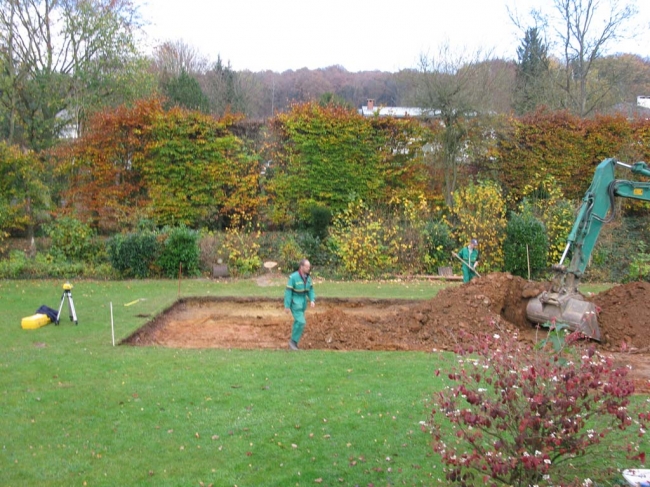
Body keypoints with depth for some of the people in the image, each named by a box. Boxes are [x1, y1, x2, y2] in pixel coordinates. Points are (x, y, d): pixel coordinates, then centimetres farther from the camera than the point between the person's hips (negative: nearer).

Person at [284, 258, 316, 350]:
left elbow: (310, 290, 6)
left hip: (302, 303, 7)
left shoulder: (307, 277, 0)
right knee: (301, 322, -15)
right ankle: (293, 341, 2)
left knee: (298, 322, 13)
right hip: (294, 303, -7)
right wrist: (287, 306, -18)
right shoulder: (293, 277, -23)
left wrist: (312, 300, -12)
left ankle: (293, 342, 25)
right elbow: (288, 292, -19)